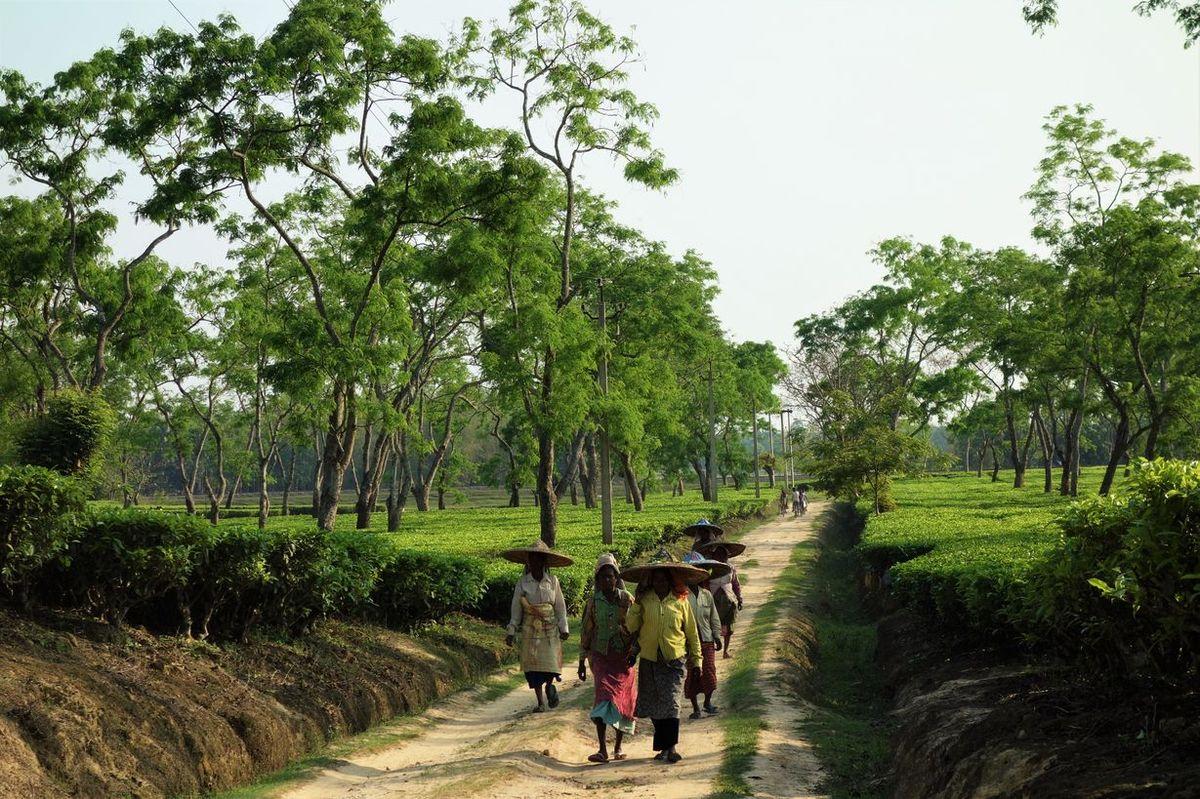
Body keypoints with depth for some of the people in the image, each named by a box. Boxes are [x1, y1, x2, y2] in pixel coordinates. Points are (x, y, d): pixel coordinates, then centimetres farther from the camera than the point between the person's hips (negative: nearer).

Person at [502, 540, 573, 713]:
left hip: (550, 629, 0)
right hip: (530, 629, 0)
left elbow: (560, 606, 5)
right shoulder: (522, 582, 0)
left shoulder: (552, 581, 1)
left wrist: (564, 628, 1)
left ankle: (549, 685, 24)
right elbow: (516, 608, 4)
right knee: (533, 666, -1)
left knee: (551, 662, -9)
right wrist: (511, 631, 2)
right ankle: (540, 702, 11)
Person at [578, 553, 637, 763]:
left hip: (623, 657, 1)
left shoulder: (627, 599, 1)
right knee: (604, 697, -15)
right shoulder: (593, 603, 3)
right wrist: (582, 661, 8)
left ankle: (618, 747, 19)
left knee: (624, 701, 3)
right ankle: (602, 749, -18)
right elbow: (585, 632, 8)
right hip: (601, 657, -1)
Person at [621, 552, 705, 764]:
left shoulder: (680, 600, 2)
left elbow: (692, 632, 8)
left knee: (671, 702, -11)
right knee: (653, 705, 7)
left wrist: (696, 659, 8)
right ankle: (664, 746, 20)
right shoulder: (644, 599, 2)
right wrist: (636, 603, -11)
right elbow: (631, 627, -4)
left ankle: (671, 746, -8)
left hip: (675, 659, -2)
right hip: (649, 659, 2)